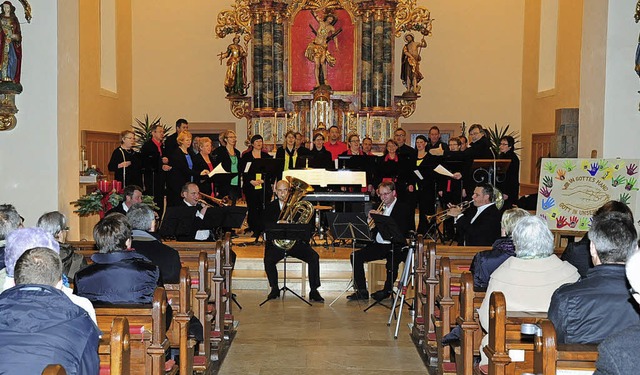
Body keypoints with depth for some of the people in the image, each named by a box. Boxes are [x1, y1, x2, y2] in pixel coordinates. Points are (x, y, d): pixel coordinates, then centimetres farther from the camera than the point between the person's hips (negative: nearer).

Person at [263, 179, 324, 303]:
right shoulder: (270, 207, 9)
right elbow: (265, 226, -7)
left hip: (296, 242, 0)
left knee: (314, 257, -23)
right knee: (268, 260, -28)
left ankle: (314, 291, -11)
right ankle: (274, 289, -3)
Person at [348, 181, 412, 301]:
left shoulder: (403, 208, -3)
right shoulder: (380, 208, 16)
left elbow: (401, 229, -19)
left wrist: (381, 216, -21)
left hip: (395, 246, -6)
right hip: (378, 245, 6)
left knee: (392, 262, -35)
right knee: (355, 256, -10)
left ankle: (387, 290, -7)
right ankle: (362, 291, -5)